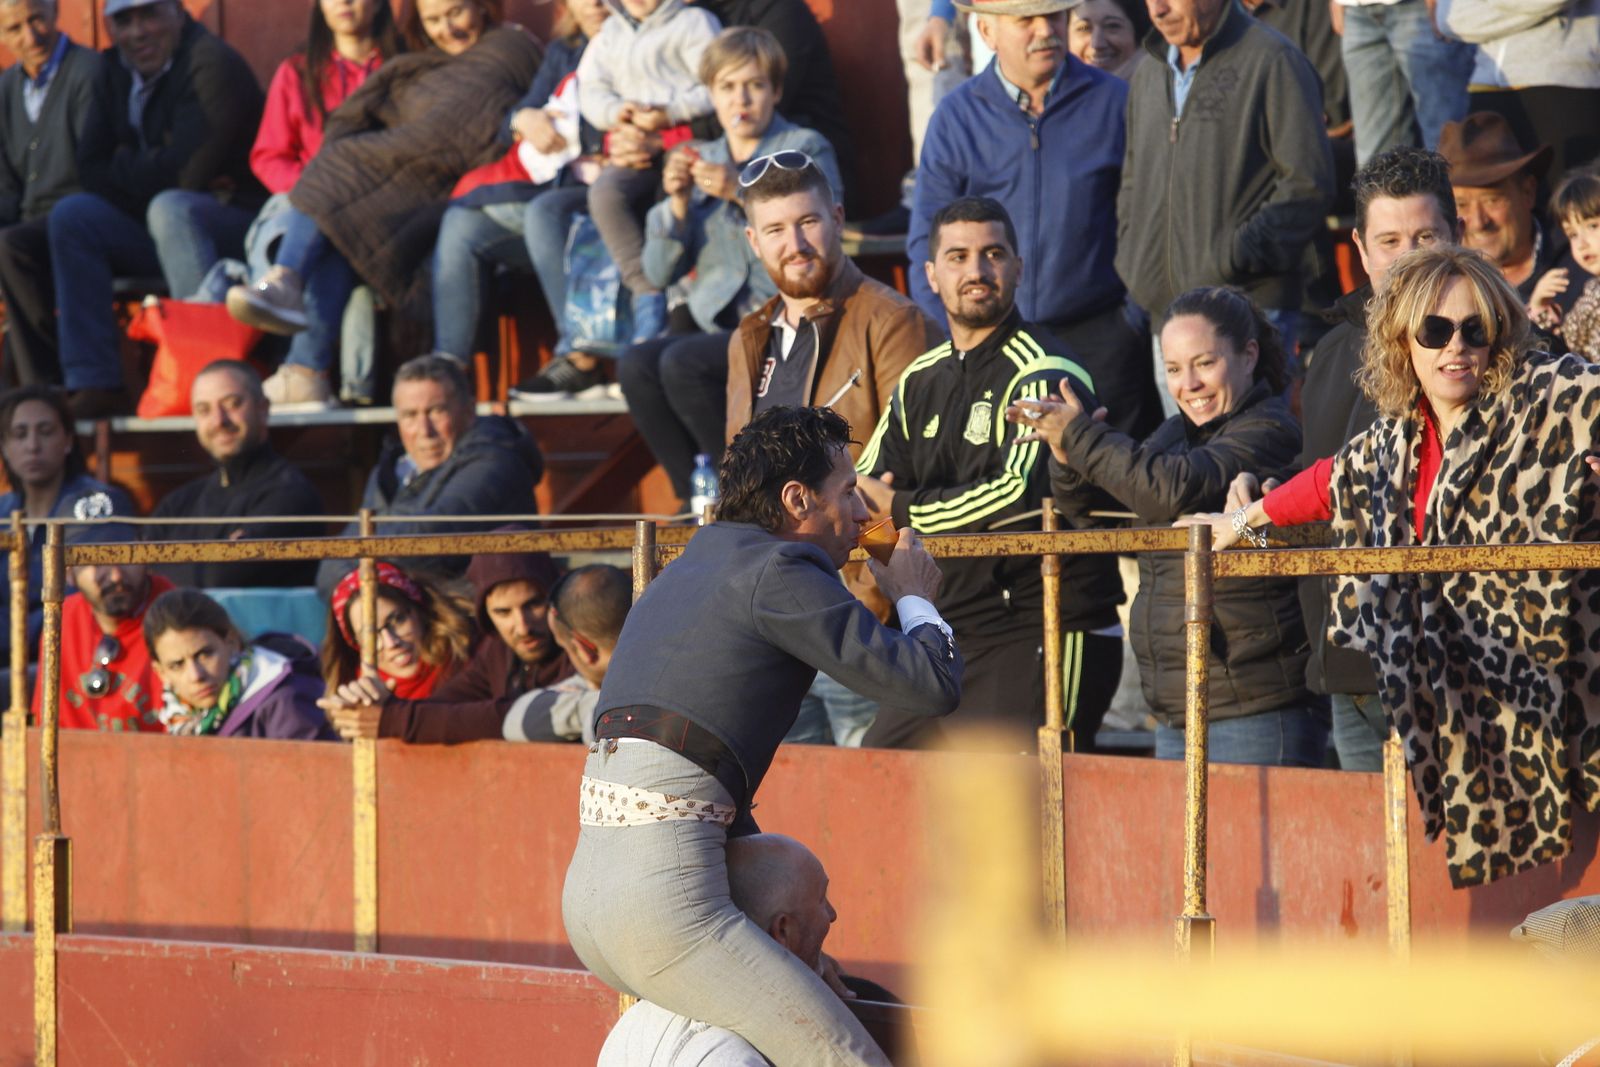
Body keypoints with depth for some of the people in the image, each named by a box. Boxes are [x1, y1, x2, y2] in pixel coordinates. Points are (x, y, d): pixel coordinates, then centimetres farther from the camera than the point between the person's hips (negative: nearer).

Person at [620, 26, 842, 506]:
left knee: (682, 363, -30)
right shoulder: (699, 160, 18)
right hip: (717, 329, 5)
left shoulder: (806, 150, 5)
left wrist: (743, 194, -18)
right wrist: (678, 202, -4)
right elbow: (659, 272, 12)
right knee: (636, 365, -25)